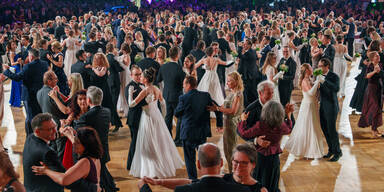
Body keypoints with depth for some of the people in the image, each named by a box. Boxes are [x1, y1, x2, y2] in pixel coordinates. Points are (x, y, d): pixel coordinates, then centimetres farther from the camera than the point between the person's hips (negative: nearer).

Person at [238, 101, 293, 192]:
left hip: (260, 156, -2)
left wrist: (243, 120, -2)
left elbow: (245, 133, -16)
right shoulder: (282, 126, -13)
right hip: (274, 158, 2)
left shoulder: (260, 125, -23)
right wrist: (288, 115, 18)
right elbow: (289, 129, 12)